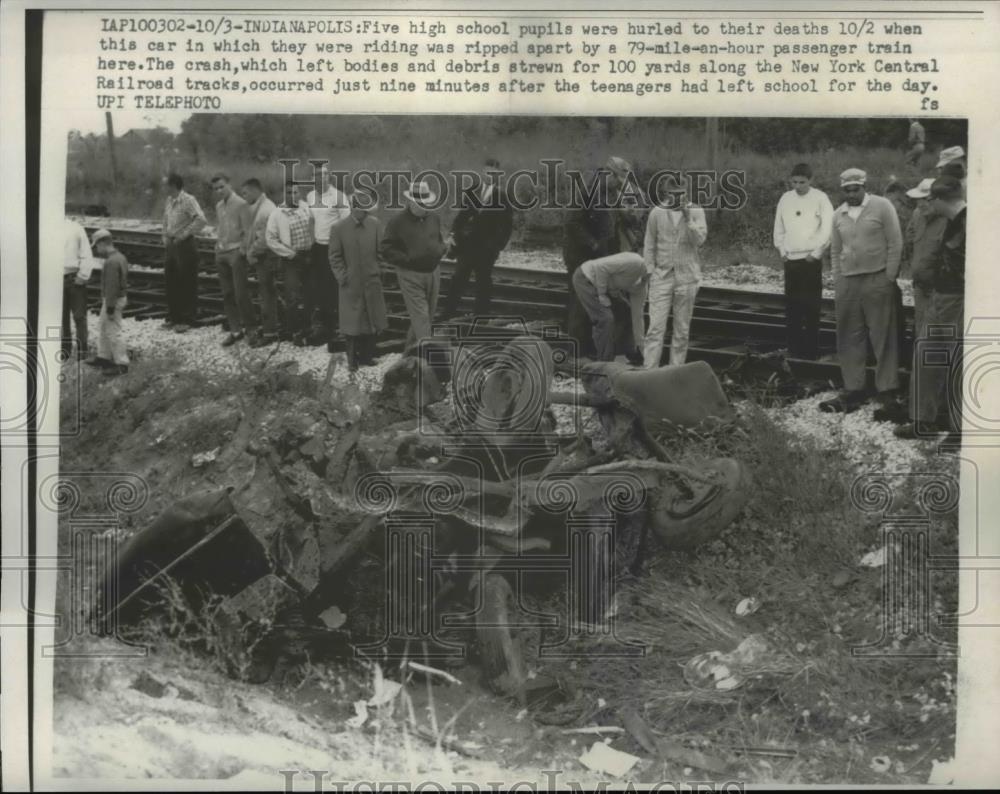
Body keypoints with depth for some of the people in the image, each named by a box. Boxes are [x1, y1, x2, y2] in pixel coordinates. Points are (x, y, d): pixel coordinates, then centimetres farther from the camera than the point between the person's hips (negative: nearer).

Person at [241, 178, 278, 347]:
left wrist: (251, 252, -11)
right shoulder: (254, 208, 13)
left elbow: (265, 238, -20)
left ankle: (270, 333, 1)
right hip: (258, 257, 9)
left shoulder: (267, 209, -17)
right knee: (264, 294, 14)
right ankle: (266, 328, 23)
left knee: (267, 294, -4)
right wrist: (248, 249, 4)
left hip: (266, 257, -9)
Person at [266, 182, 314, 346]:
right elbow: (270, 239, -4)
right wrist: (289, 253, -10)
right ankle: (295, 332, 5)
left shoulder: (305, 207, 4)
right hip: (290, 260, -3)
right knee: (293, 298, -7)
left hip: (308, 257, 3)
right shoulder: (277, 214, -4)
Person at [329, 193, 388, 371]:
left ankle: (366, 357, 22)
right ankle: (352, 361, 13)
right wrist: (342, 277, -9)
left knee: (372, 322, 9)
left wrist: (379, 270, 1)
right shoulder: (338, 228, -7)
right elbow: (335, 257, -2)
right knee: (351, 325, 2)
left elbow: (381, 250, 8)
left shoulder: (374, 224, 0)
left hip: (372, 282, 3)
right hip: (351, 284, -3)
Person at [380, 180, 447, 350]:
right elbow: (386, 250, -7)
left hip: (433, 273, 6)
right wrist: (407, 259, -14)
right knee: (421, 317, -11)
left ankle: (411, 348, 33)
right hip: (410, 275, -6)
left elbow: (440, 240, 23)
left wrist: (439, 251, 1)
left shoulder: (434, 218, 8)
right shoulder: (397, 223, -9)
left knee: (427, 315, 14)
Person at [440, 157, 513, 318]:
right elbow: (463, 214, 11)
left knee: (483, 281, 4)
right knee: (458, 278, 4)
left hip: (487, 247, -3)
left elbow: (507, 224, -4)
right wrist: (453, 233, -2)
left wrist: (498, 246, -12)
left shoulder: (503, 196, -3)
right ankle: (449, 312, 10)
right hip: (467, 243, 3)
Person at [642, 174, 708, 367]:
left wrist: (688, 217, -17)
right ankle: (648, 371, -7)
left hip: (687, 277, 1)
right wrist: (650, 272, 2)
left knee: (682, 329, 6)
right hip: (662, 277, -1)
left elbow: (699, 240, -11)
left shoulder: (696, 212, 1)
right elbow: (649, 246, 8)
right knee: (656, 328, -8)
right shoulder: (657, 213, 2)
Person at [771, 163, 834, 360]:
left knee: (811, 306, -3)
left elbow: (827, 228, -6)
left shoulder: (820, 198, -3)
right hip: (790, 260, 4)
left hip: (811, 260, -4)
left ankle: (810, 350, 2)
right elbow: (779, 228, 15)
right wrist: (782, 251, 7)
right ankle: (793, 349, 11)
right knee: (792, 306, 5)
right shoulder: (785, 199, 9)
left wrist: (816, 253, -7)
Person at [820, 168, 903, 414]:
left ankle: (887, 393, 4)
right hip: (847, 283, 5)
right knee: (850, 340, 6)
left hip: (878, 280, -5)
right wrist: (837, 285, 10)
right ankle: (853, 391, 13)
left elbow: (895, 244, -4)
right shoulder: (838, 215, 11)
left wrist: (890, 279, -8)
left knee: (883, 339, -2)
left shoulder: (882, 206, -2)